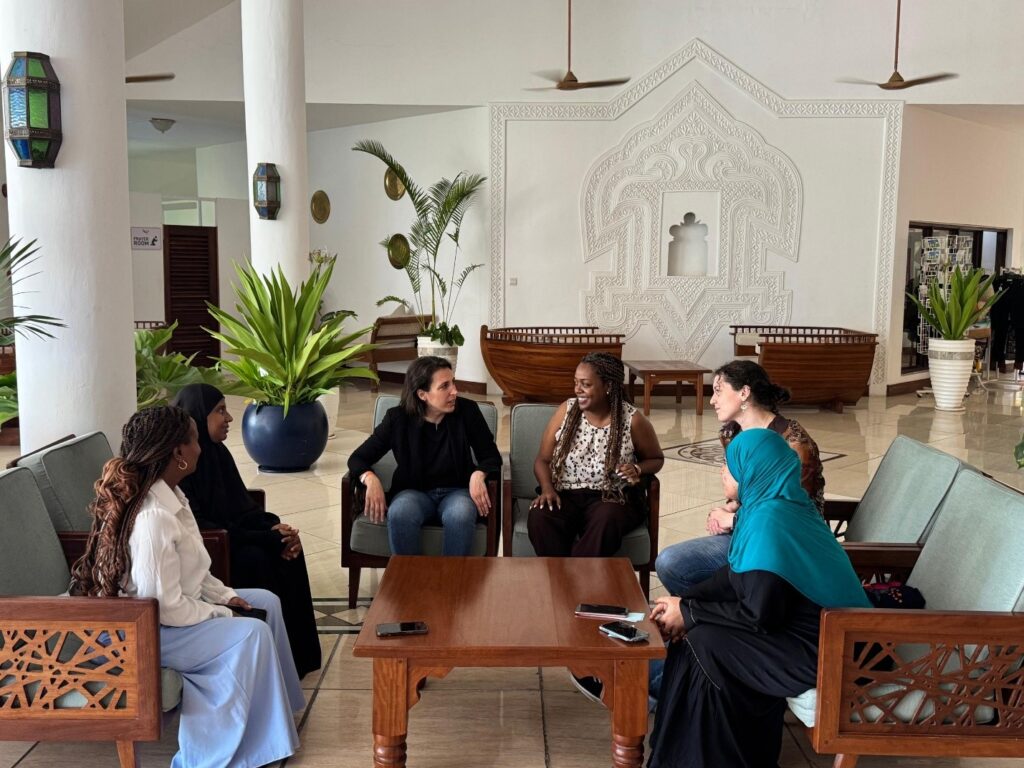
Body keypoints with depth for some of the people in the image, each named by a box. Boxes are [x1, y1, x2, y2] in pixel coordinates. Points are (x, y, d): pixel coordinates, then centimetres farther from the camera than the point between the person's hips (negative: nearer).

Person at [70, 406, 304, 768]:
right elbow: (166, 607, -28)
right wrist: (221, 614, -15)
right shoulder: (152, 518, -32)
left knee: (267, 602, 8)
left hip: (177, 605, 10)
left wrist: (225, 595, 3)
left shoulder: (168, 494, -1)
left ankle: (271, 713, 18)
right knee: (251, 633, -18)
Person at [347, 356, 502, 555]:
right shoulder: (398, 418, -6)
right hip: (414, 492, 0)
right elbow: (358, 458, 0)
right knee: (400, 514, -36)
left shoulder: (467, 410, -6)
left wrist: (478, 474, -21)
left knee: (459, 515, -37)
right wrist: (371, 479, -23)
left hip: (457, 491, 0)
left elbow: (491, 455, 2)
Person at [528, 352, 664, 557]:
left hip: (611, 498, -2)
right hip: (565, 495, 2)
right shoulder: (566, 411, 1)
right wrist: (547, 488, -14)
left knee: (607, 520, -37)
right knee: (539, 516, -31)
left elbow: (656, 459, 13)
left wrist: (637, 469, -10)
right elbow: (543, 460, 7)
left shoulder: (633, 421, -4)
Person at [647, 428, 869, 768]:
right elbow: (736, 575, 13)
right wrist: (683, 601, 3)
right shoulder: (777, 503, 5)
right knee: (699, 622, 7)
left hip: (822, 650, -10)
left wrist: (688, 613, -13)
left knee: (702, 643, -12)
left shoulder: (769, 520, -25)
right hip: (818, 628, 10)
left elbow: (759, 615, -24)